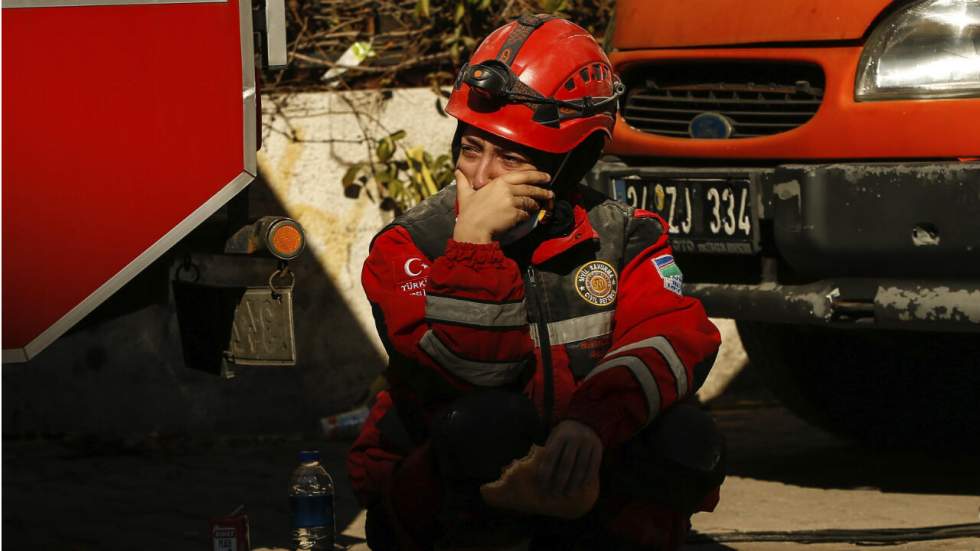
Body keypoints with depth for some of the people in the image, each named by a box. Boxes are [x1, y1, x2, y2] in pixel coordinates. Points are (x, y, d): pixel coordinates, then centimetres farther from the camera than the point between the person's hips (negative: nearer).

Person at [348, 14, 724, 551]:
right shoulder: (413, 244, -8)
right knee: (489, 420, -35)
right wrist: (474, 242, -30)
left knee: (686, 440, -23)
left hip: (573, 480, 3)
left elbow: (677, 336, -20)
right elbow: (467, 372, -23)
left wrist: (593, 421, -38)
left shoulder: (618, 237, 0)